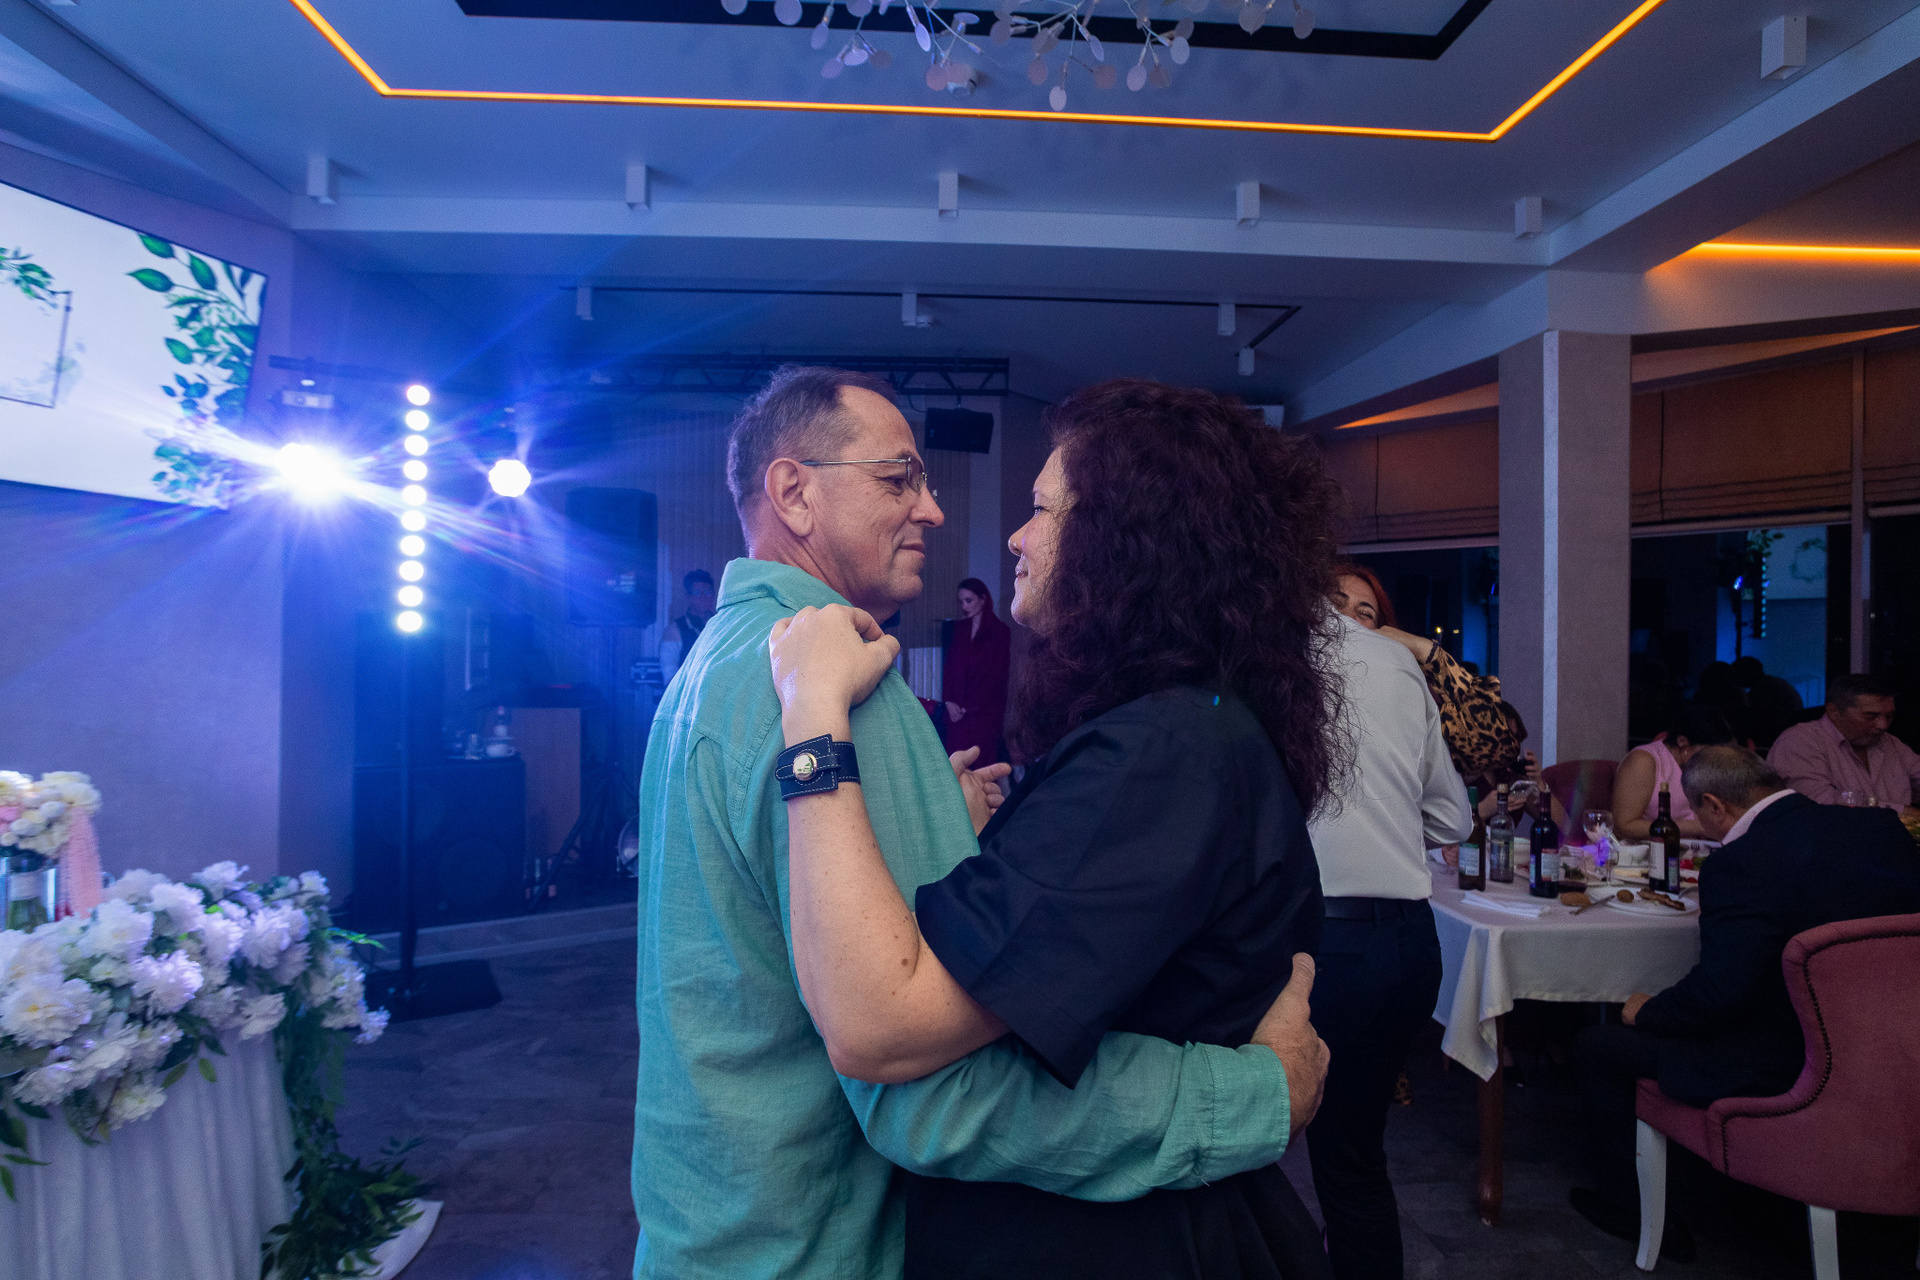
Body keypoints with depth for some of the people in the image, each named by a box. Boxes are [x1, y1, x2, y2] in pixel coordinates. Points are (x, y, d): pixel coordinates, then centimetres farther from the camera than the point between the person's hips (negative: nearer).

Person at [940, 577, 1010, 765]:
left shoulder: (999, 631, -2)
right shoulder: (959, 629, 13)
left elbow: (995, 675, -5)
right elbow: (949, 667, 10)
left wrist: (968, 707, -8)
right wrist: (949, 701, -5)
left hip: (984, 709, -4)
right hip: (957, 710, 4)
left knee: (981, 762, -7)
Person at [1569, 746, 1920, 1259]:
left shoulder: (1740, 865, -24)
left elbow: (1718, 992, -25)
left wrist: (1646, 1012, -5)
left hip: (1787, 1074, -9)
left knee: (1597, 1047, 5)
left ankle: (1630, 1211, 21)